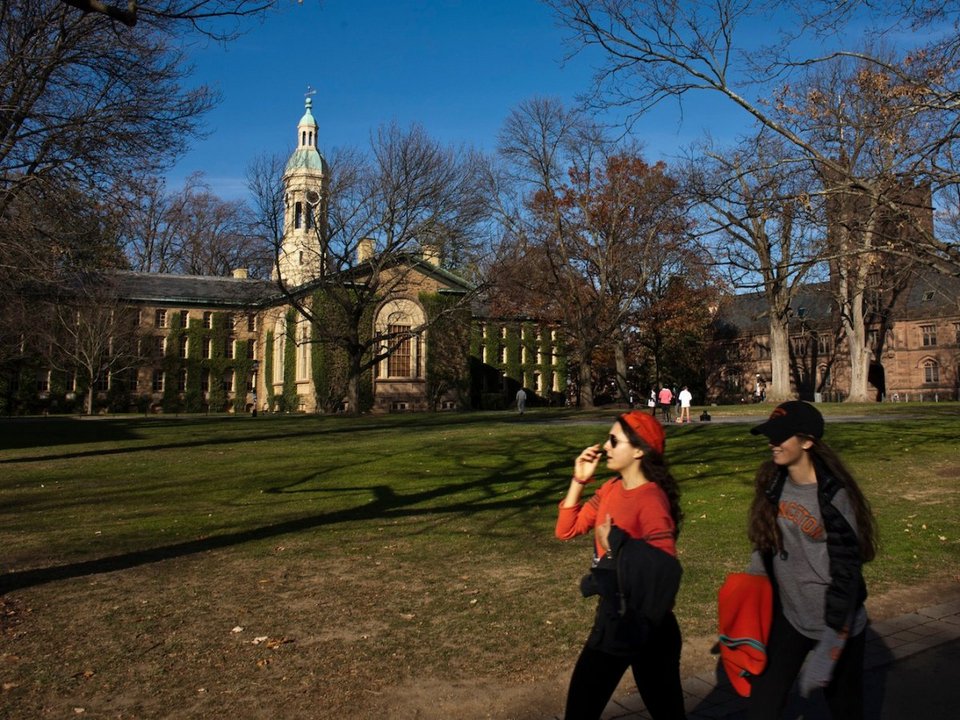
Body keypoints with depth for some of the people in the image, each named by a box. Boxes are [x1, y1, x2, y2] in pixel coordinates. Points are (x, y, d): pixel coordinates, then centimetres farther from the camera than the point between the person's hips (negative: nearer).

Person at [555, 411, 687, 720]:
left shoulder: (651, 500, -22)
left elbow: (664, 568, -27)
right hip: (611, 617, 7)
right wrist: (579, 480, -5)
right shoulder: (610, 489, 2)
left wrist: (614, 543, -21)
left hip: (645, 625, -7)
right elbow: (566, 530, 4)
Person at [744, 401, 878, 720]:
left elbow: (846, 575, -19)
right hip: (787, 618, 5)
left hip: (836, 625, -4)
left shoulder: (833, 497, -20)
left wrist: (828, 647, -20)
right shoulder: (773, 484, -2)